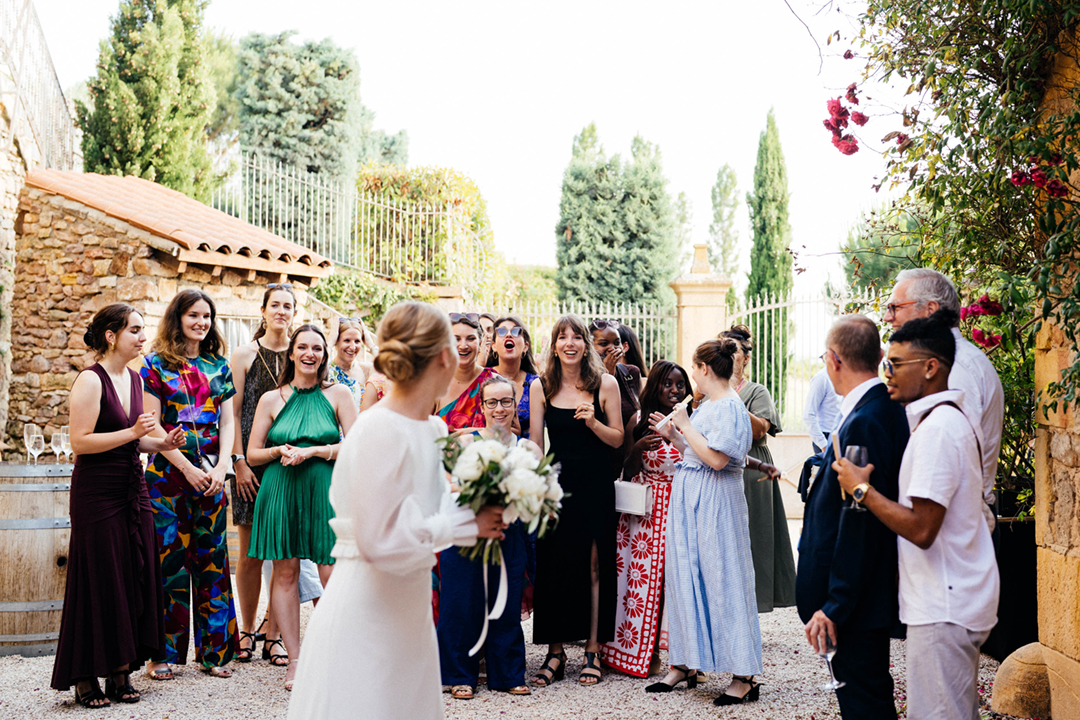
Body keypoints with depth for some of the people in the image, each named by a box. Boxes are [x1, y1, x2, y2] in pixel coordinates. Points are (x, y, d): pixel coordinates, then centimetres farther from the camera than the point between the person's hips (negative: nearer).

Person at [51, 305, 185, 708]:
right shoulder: (91, 380, -11)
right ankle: (86, 678, 10)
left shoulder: (135, 379, 13)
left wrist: (161, 444, 4)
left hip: (132, 490, 8)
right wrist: (133, 432, -21)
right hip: (97, 493, -7)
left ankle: (120, 673, 16)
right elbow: (80, 442, -18)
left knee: (134, 577, 7)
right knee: (98, 581, -2)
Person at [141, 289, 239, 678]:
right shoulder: (157, 363, 1)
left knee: (212, 556, 4)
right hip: (169, 471, -3)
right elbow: (151, 425, -5)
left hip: (211, 473, 3)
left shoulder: (218, 365, 12)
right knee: (169, 558, -2)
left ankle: (214, 650, 13)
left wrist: (221, 467, -5)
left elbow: (227, 422, 10)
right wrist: (187, 467, -11)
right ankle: (163, 652, 9)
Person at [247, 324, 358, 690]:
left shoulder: (338, 394, 5)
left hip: (325, 491, -1)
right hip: (281, 492, 2)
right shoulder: (272, 399, 8)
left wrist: (311, 451, -11)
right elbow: (252, 454, 11)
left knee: (332, 575, -6)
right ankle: (294, 660, 11)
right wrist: (279, 451, -9)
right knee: (285, 573, 2)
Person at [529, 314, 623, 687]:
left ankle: (593, 652, 14)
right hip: (558, 485, 1)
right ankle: (555, 653, 15)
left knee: (595, 568, 3)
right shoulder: (541, 386, 3)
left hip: (596, 486, -1)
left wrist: (593, 422, -17)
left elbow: (618, 439, 1)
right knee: (553, 568, 3)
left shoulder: (605, 384, -1)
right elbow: (535, 444, 3)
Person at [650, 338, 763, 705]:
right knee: (683, 575, 11)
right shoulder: (706, 406, 13)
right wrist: (673, 436, 11)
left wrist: (686, 426, -16)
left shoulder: (730, 406, -14)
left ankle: (743, 675, 3)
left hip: (715, 502, -9)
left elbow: (717, 458, -23)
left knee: (721, 579, -5)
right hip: (690, 497, 9)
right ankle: (684, 664, 21)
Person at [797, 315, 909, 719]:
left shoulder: (863, 423, -23)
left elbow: (860, 523, -25)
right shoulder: (887, 410, 7)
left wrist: (835, 606, -21)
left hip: (855, 600, -10)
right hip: (871, 593, 10)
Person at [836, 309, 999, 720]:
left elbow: (921, 529, -23)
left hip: (943, 609, -11)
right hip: (958, 598, 11)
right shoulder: (954, 418, 13)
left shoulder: (936, 428, -20)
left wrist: (861, 489, -14)